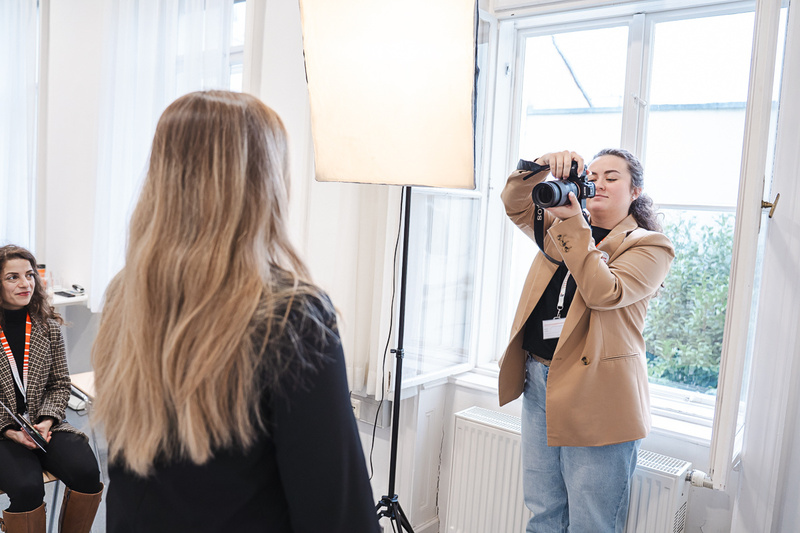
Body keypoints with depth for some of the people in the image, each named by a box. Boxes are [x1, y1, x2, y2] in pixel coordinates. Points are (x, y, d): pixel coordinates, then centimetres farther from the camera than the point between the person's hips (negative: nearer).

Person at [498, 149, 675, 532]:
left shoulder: (650, 245, -3)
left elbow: (604, 292, -18)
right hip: (538, 381, 5)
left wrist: (574, 226, -22)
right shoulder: (561, 226, 15)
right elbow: (514, 204, 6)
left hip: (596, 393, -5)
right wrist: (542, 166, -10)